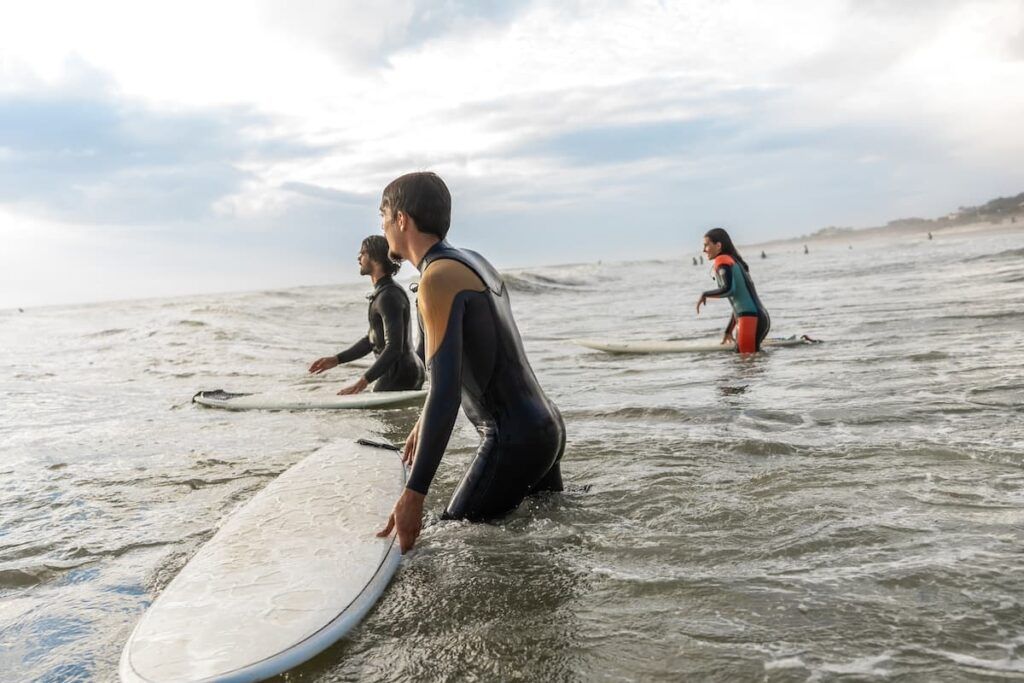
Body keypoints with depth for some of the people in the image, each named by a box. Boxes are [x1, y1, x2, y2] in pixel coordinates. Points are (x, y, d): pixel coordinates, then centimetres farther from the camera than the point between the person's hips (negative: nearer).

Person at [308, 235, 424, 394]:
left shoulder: (389, 296, -19)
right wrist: (336, 360, 12)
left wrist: (363, 381, -33)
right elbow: (371, 340, 19)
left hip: (399, 376, -10)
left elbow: (393, 348, -27)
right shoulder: (384, 293, 14)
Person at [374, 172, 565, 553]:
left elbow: (445, 391, -26)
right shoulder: (474, 262, 12)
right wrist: (426, 423, 36)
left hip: (513, 441, -9)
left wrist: (414, 494, -25)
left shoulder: (437, 278, -17)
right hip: (547, 427, 9)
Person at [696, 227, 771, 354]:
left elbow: (728, 289, -20)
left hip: (750, 319, -9)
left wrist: (705, 295, -4)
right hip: (760, 318, 9)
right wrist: (728, 331, 29)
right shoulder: (736, 262, 23)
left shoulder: (722, 261, -3)